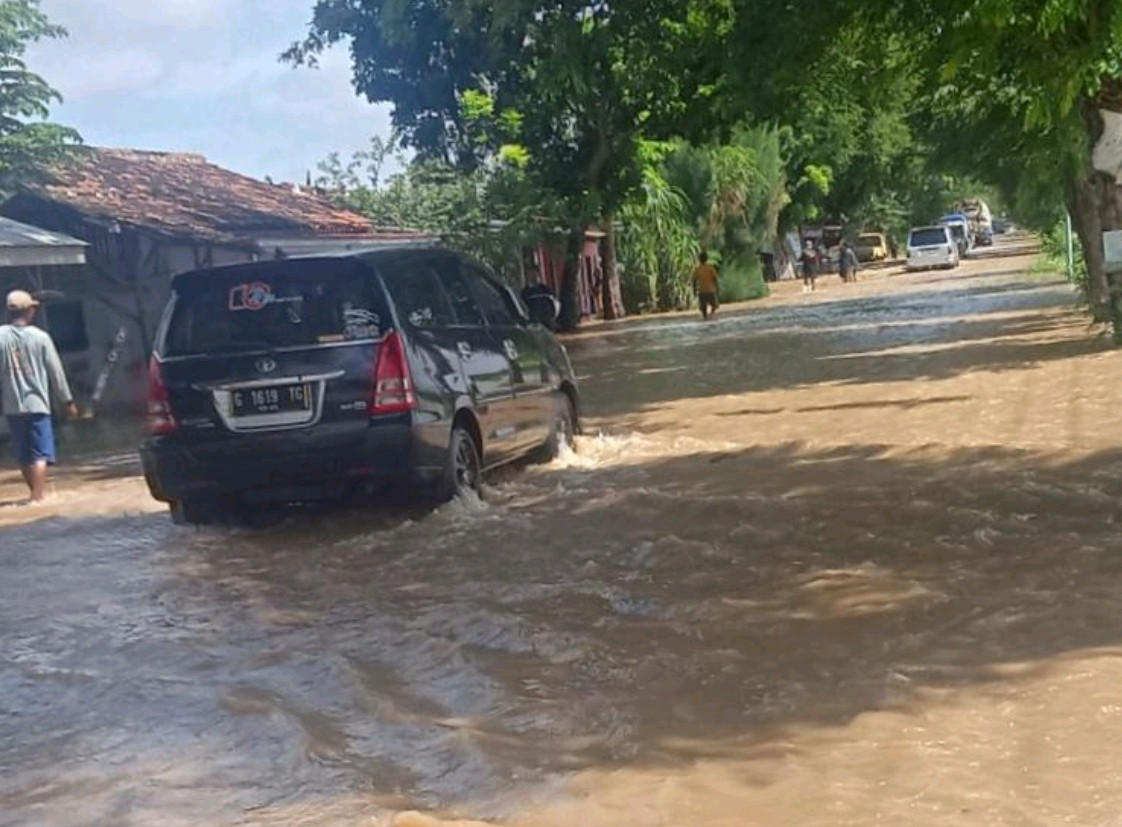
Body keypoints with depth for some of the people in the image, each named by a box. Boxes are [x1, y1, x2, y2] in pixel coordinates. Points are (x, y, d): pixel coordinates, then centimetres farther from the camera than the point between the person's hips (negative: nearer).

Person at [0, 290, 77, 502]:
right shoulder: (40, 337, -6)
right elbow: (55, 371, -2)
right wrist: (67, 401, 6)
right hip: (37, 403, -3)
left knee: (23, 454, 15)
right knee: (40, 453, 0)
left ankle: (38, 492, 26)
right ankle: (38, 495, -8)